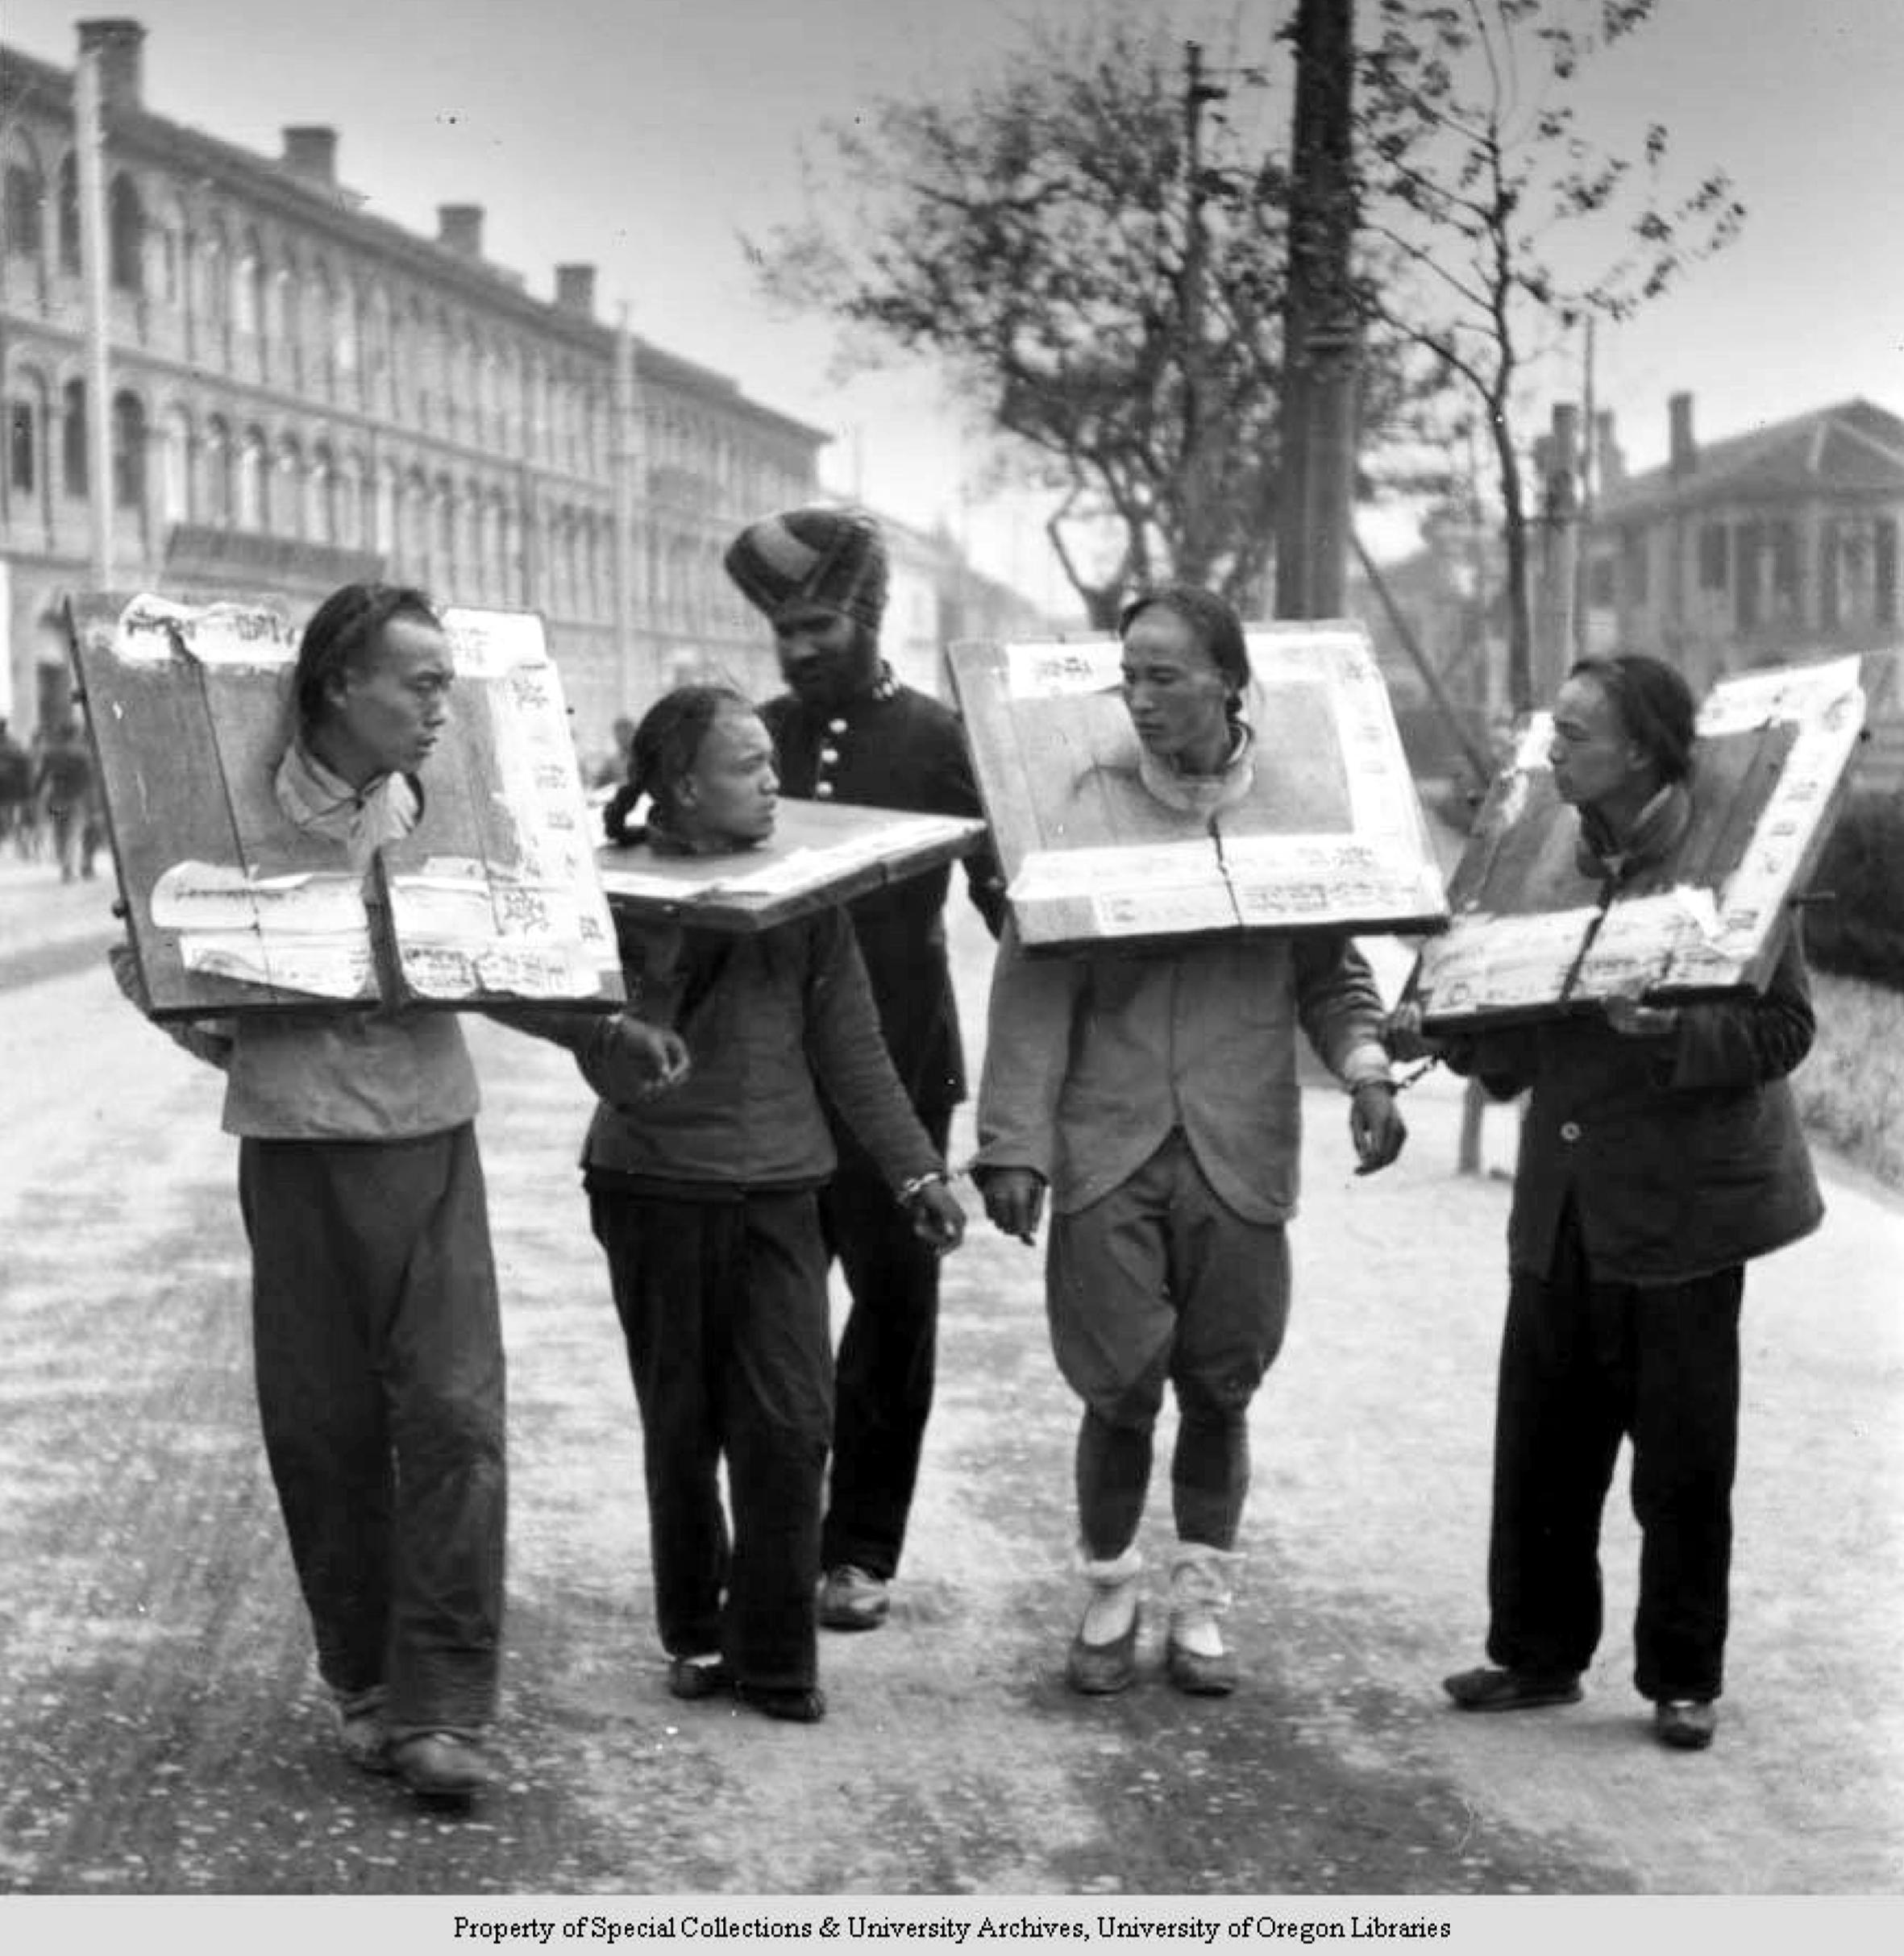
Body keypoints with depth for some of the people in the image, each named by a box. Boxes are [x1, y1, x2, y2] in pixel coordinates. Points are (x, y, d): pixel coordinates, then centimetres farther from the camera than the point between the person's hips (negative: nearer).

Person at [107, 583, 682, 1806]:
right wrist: (224, 1035, -15)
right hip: (302, 1154, -2)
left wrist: (598, 1030, 3)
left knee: (455, 1419, -8)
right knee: (326, 1430, 5)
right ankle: (366, 1688, 20)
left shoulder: (439, 811, 4)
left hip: (434, 1146, 2)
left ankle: (443, 1709, -4)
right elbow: (146, 960, 3)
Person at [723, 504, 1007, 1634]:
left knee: (895, 1300, 2)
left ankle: (861, 1551, 11)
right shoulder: (754, 737, 10)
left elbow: (1002, 891, -3)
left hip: (895, 1068, -2)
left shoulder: (934, 740, 1)